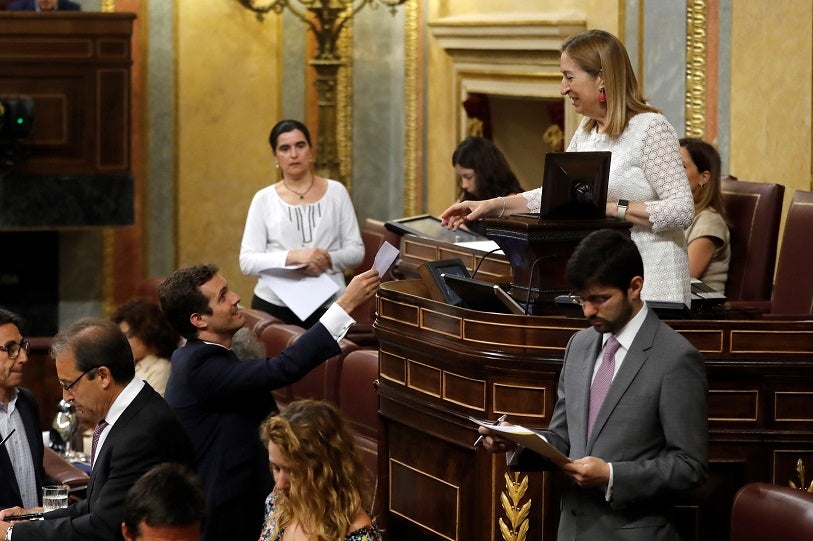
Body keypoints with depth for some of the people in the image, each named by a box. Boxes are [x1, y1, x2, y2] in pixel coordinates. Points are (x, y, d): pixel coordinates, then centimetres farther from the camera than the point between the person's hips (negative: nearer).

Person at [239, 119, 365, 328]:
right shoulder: (264, 199, 3)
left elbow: (356, 251, 5)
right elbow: (247, 261, -4)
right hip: (274, 305, 0)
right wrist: (293, 257, -18)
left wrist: (328, 260, -15)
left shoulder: (336, 192, 5)